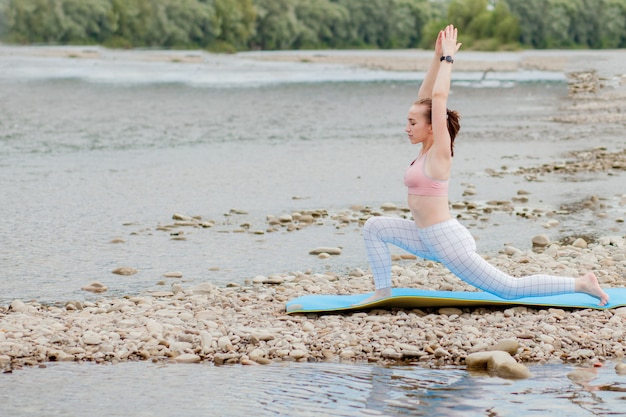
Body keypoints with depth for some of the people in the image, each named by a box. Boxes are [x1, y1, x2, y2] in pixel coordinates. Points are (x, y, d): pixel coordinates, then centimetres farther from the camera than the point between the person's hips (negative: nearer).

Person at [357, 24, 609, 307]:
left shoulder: (439, 153, -14)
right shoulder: (428, 149, 8)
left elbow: (439, 97, -20)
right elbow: (425, 96, 12)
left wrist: (448, 58, -14)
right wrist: (438, 57, 8)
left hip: (448, 241, -9)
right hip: (429, 239, 9)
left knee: (510, 289, -4)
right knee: (374, 227, 10)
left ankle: (581, 284, 4)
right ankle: (383, 293, 11)